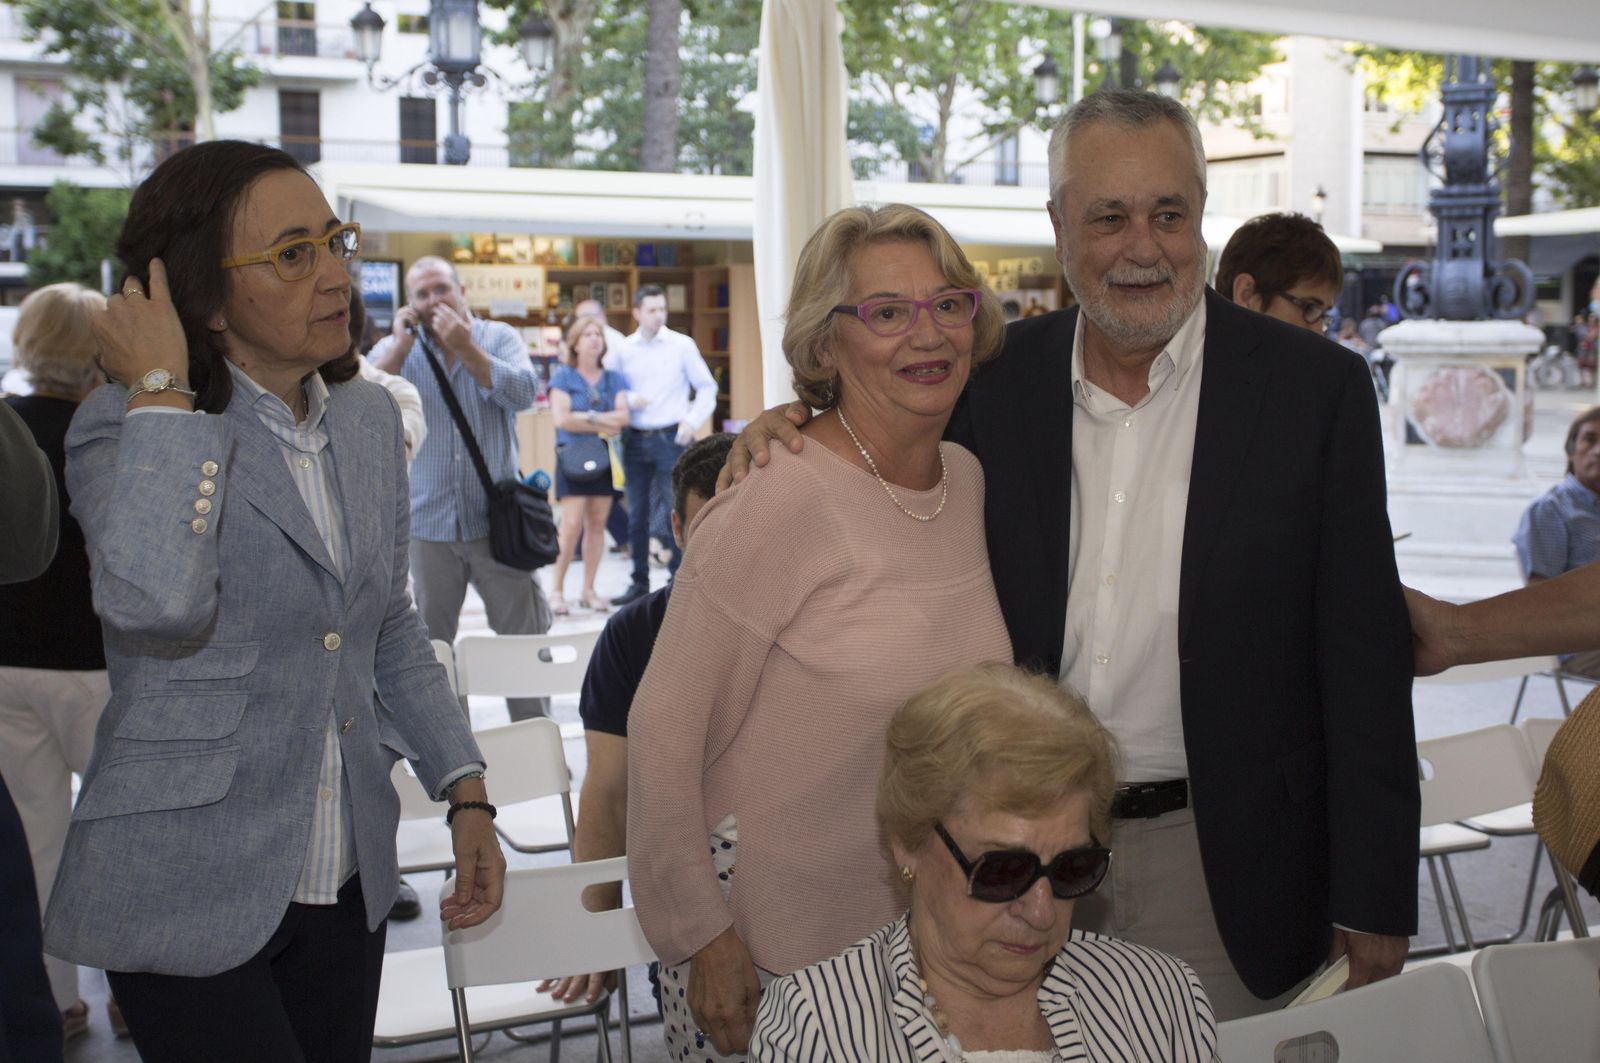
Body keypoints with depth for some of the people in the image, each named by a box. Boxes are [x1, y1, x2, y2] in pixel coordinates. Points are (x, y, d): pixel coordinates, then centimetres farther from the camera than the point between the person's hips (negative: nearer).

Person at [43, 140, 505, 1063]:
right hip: (190, 900, -6)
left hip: (348, 882, 6)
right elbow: (154, 600, -34)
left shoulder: (370, 417, 6)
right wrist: (162, 391, -23)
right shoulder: (125, 425, -12)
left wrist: (466, 793, 8)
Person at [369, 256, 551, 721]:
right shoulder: (395, 349, 5)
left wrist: (465, 348, -18)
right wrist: (402, 345, -14)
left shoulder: (499, 337, 2)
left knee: (524, 637, 3)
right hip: (428, 524, 2)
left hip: (496, 520, -1)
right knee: (431, 644, 11)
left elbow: (523, 393, -16)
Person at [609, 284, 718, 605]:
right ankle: (640, 581, 15)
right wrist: (628, 400, -8)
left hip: (670, 437, -3)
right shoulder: (624, 350, 7)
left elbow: (707, 388, 4)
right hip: (635, 439, 3)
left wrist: (692, 421, -8)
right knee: (637, 513, 6)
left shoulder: (682, 345, 1)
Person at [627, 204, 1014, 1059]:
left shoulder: (968, 480, 2)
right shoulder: (775, 506, -19)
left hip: (919, 928, 6)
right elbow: (663, 733, -17)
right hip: (768, 951, -6)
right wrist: (699, 937, -14)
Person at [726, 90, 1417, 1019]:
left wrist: (1373, 907, -7)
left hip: (1219, 861, -2)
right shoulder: (1000, 377, 1)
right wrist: (797, 436, -6)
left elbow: (1366, 656, -6)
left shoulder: (1316, 387, -6)